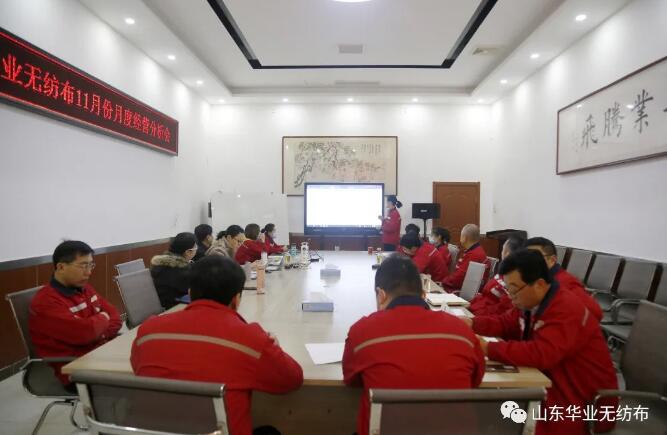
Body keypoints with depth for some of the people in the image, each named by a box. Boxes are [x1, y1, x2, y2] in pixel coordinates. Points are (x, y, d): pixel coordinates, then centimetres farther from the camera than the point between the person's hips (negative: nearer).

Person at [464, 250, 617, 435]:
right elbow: (505, 323, 8)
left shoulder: (567, 311, -26)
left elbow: (540, 354, -36)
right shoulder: (531, 303, 1)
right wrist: (471, 323, -9)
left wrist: (487, 348, -31)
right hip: (554, 389, 8)